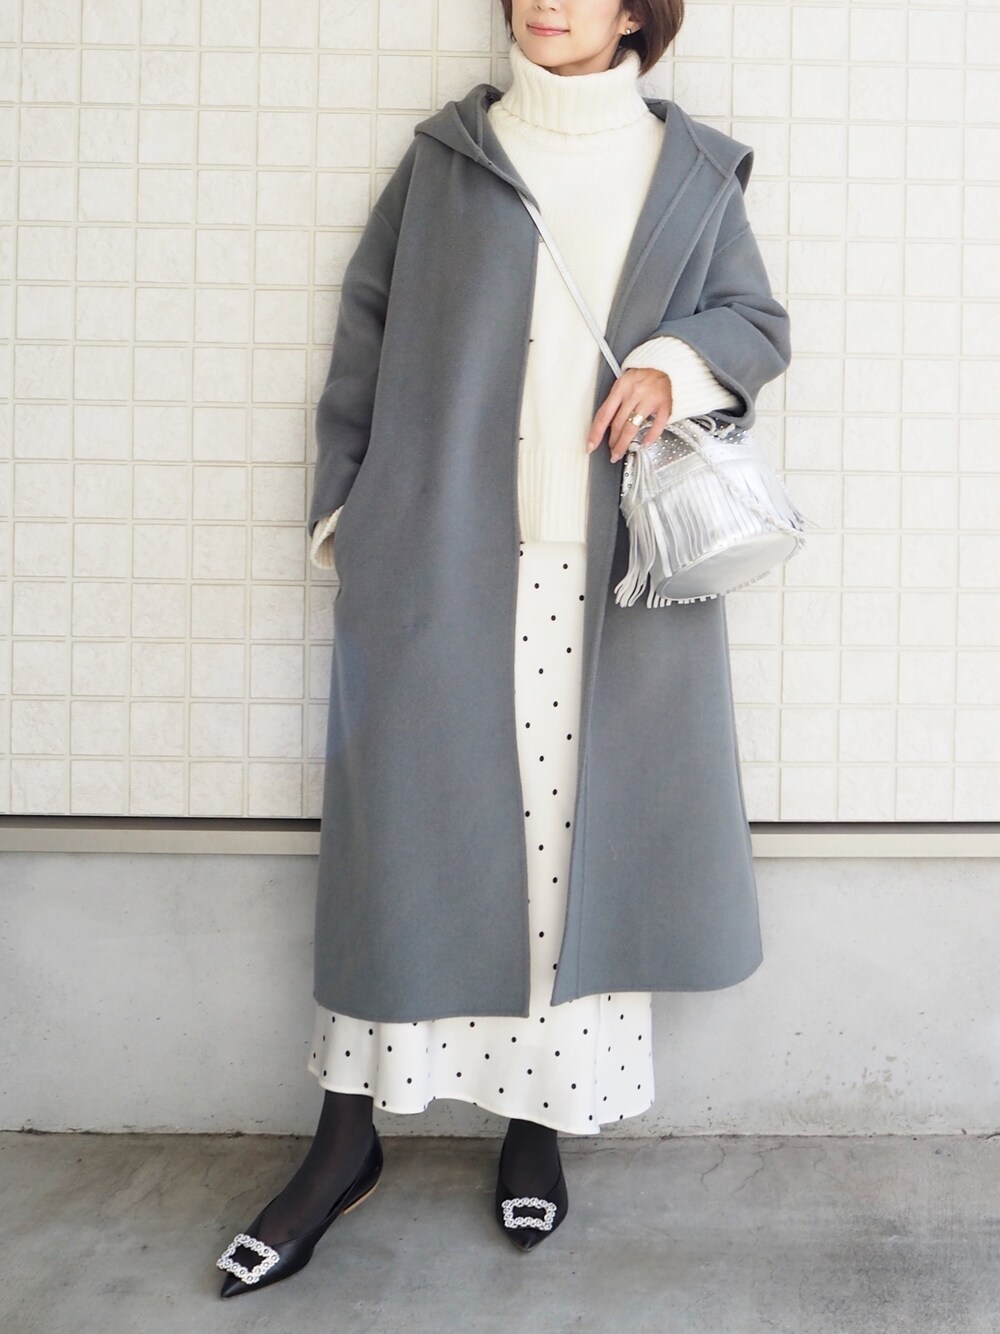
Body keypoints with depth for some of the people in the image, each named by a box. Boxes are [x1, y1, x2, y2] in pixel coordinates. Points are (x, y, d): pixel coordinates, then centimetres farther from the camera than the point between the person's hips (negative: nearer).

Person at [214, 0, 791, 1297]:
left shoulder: (692, 170, 14)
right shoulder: (447, 155, 13)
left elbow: (759, 321, 17)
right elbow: (366, 328, 12)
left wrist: (676, 361, -6)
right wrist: (344, 508, 4)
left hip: (615, 574, 1)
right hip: (438, 568, 0)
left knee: (585, 834, 1)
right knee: (403, 824, 0)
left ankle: (540, 1116, 18)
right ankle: (350, 1133, 13)